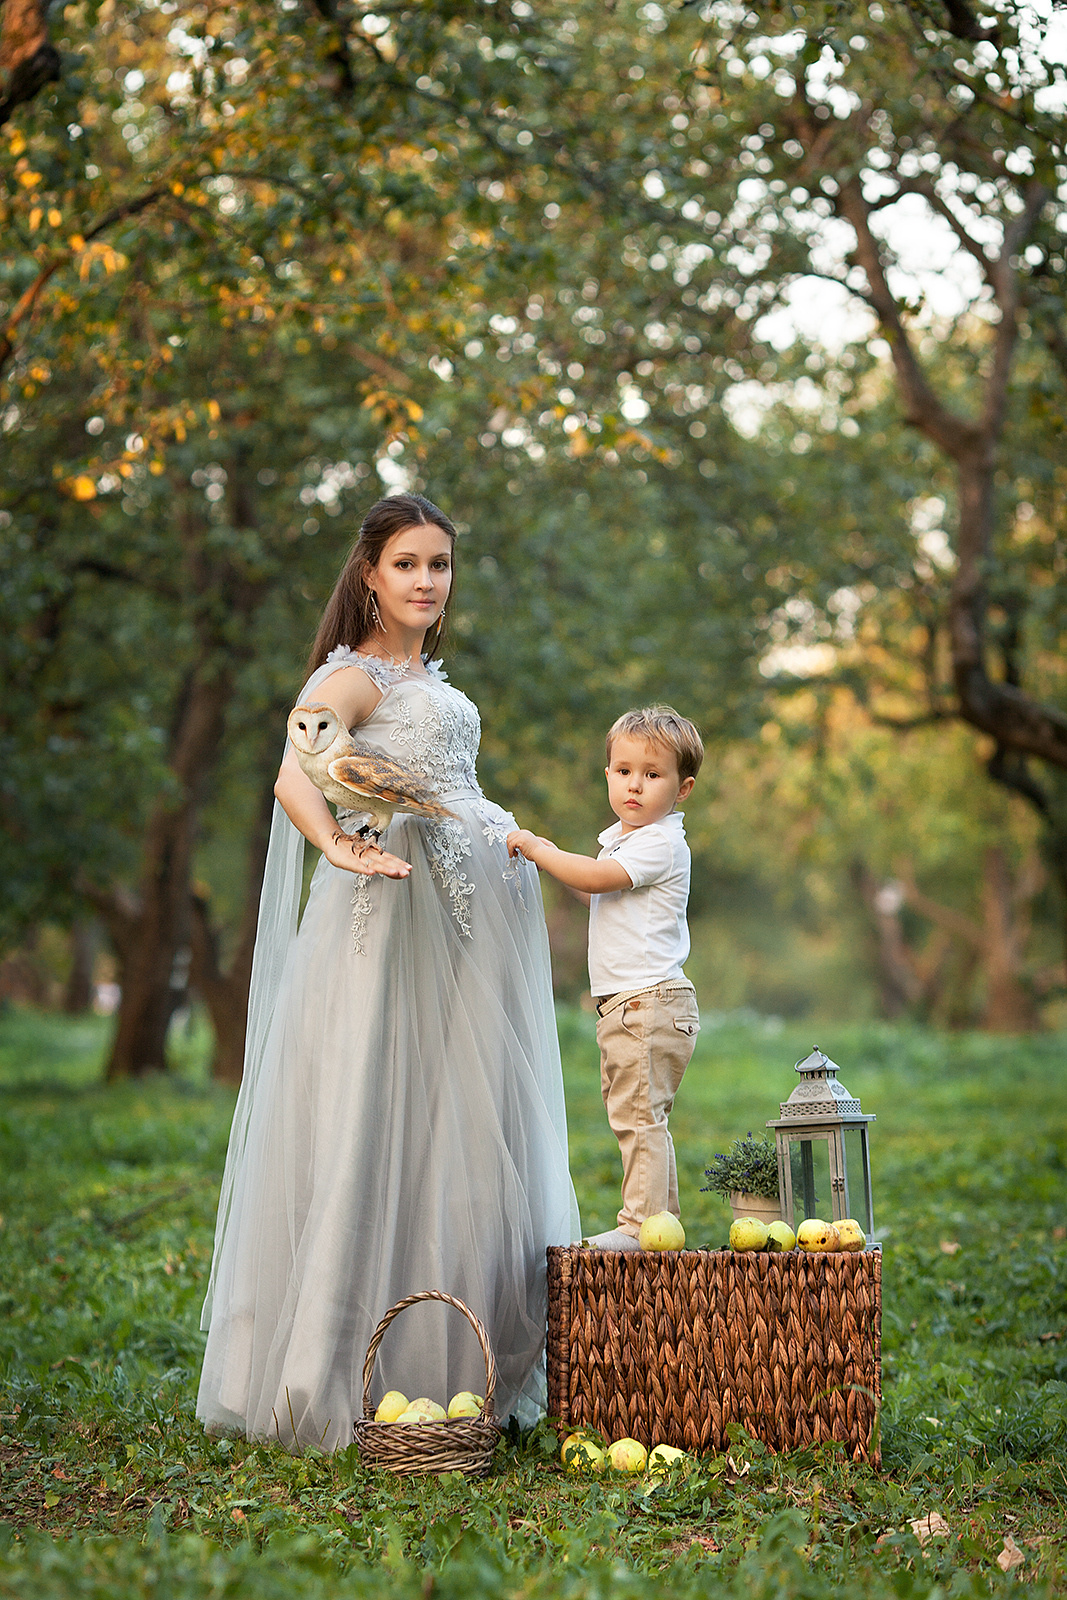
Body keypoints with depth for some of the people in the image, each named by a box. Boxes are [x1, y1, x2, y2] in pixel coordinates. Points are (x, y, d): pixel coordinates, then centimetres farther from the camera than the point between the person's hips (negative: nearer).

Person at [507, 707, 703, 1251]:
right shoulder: (620, 838, 17)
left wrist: (539, 850, -11)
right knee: (635, 1117, 14)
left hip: (649, 1001, -10)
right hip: (622, 1006, 10)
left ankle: (641, 1224, -8)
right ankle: (661, 1219, 20)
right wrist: (555, 860, 20)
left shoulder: (661, 843, -14)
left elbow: (598, 878, -23)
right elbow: (600, 896, 32)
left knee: (639, 1114, -10)